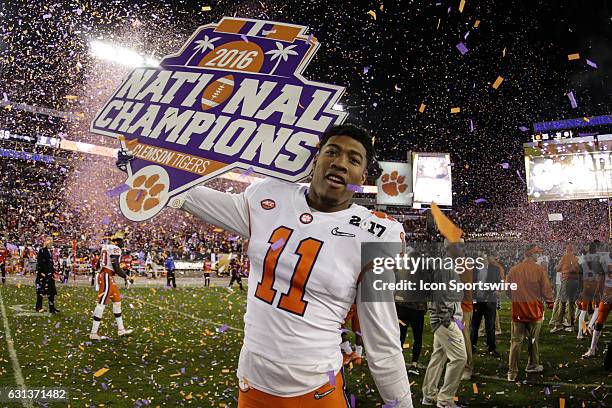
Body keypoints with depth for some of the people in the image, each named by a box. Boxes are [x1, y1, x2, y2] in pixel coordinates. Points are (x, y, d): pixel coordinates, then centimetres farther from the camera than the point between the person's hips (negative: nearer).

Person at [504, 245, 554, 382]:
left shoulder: (513, 270, -4)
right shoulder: (540, 270, -10)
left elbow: (507, 291, 3)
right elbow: (546, 290, -6)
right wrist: (550, 303, 13)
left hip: (517, 311, 1)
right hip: (535, 311, -1)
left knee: (516, 341, 5)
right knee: (534, 340, 17)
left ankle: (512, 372, 2)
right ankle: (533, 365, 32)